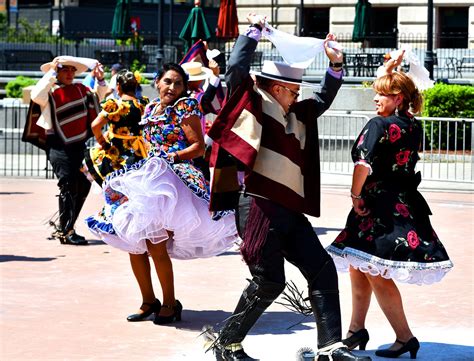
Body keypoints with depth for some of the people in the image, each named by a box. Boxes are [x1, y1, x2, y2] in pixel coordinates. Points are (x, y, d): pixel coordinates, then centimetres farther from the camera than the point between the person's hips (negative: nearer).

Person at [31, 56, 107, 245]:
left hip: (79, 144, 7)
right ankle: (65, 231, -6)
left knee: (83, 186, 10)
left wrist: (101, 81, 12)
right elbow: (36, 96, -27)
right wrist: (52, 73, -20)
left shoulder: (80, 89, 13)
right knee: (68, 185, -11)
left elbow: (98, 98, 29)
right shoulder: (50, 90, -4)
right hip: (59, 146, -7)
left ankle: (63, 227, 23)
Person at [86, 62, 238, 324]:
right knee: (133, 241, 2)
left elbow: (199, 146, -7)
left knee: (155, 243, -15)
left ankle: (170, 303, 0)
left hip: (174, 175, -8)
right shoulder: (150, 109, 17)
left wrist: (171, 157, -14)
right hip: (147, 175, 8)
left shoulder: (185, 107, -3)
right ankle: (148, 301, 15)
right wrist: (147, 163, 12)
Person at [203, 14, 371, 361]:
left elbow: (324, 99, 34)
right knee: (269, 283, -6)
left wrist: (336, 65, 23)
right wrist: (255, 30, -2)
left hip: (291, 212, 9)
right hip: (260, 208, -9)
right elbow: (237, 67, -12)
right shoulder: (254, 104, -1)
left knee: (323, 270, 1)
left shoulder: (297, 115, 21)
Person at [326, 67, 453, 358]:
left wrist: (355, 195, -12)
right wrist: (390, 71, 23)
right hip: (406, 204, 9)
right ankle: (357, 330, 27)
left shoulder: (379, 125, -15)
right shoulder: (414, 127, 9)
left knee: (376, 273, -4)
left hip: (379, 206, -9)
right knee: (358, 266, 20)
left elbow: (363, 163, -24)